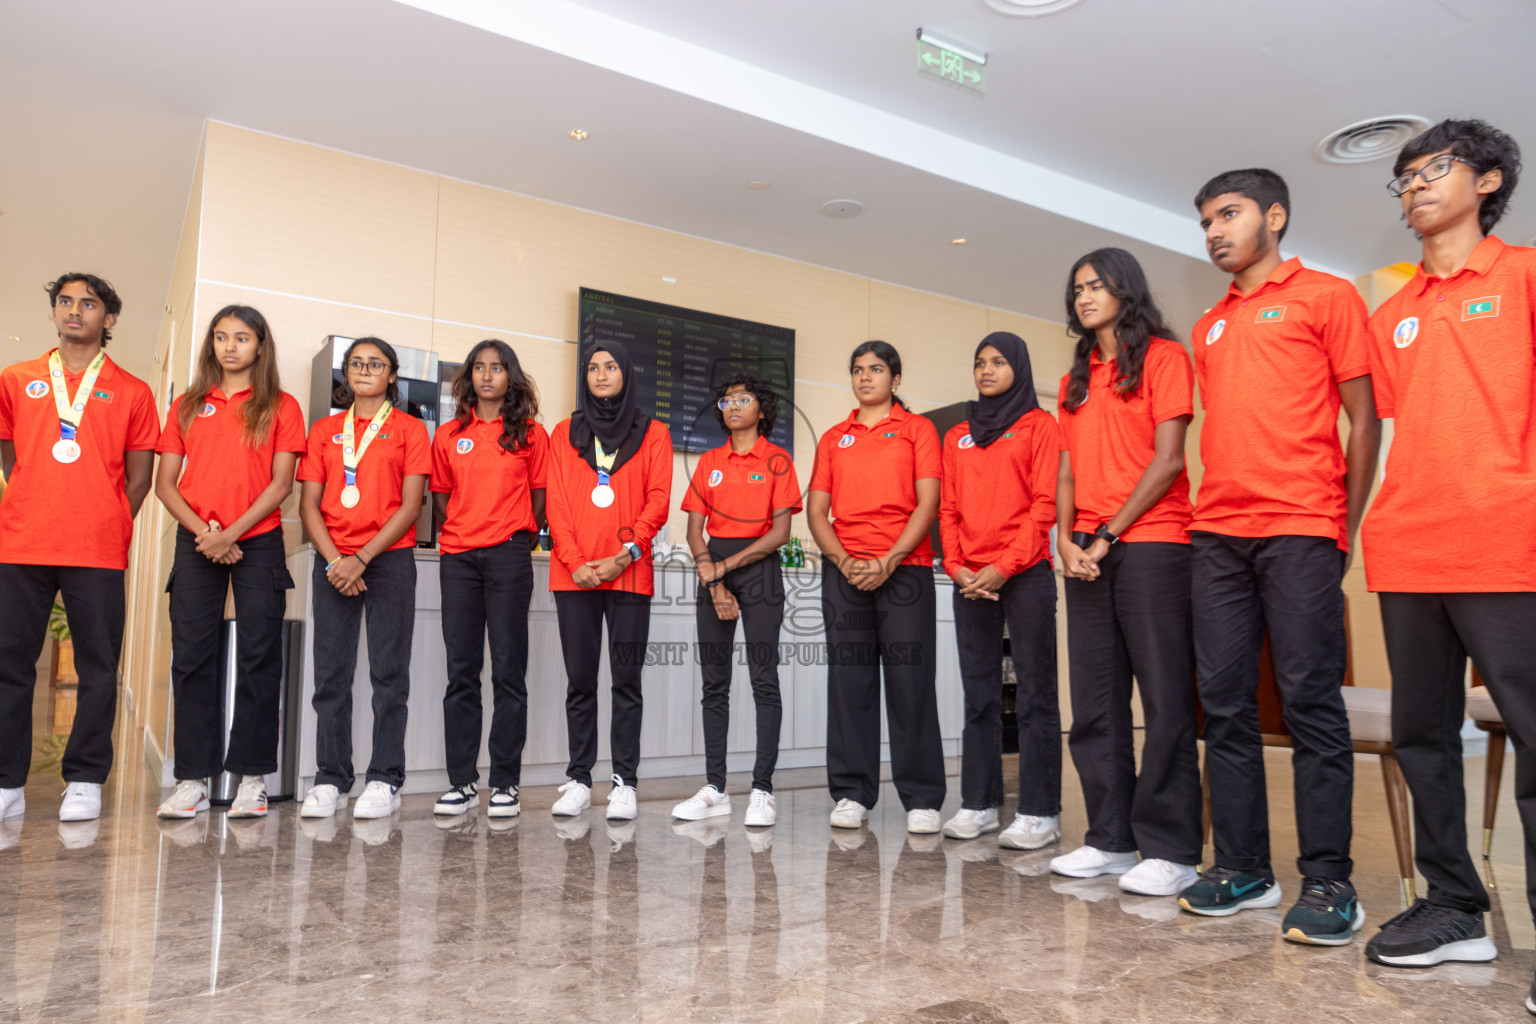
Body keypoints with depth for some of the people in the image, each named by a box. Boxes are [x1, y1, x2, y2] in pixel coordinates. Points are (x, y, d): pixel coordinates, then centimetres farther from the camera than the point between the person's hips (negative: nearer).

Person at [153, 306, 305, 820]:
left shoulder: (280, 406, 6)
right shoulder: (188, 406, 15)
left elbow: (281, 483, -2)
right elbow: (165, 482, 9)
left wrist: (232, 532, -11)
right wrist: (202, 531, -6)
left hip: (258, 541, -2)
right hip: (196, 543, 3)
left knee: (258, 656, -3)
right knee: (191, 656, 0)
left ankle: (251, 777, 3)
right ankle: (192, 778, 6)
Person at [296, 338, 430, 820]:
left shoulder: (409, 429, 6)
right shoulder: (324, 430, 15)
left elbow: (410, 506, -2)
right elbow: (309, 504, 8)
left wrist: (362, 557, -10)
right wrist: (333, 559, -7)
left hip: (389, 559, -3)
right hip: (333, 562, 3)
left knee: (389, 671, -2)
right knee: (331, 672, 3)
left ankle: (384, 780, 3)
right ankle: (330, 779, 10)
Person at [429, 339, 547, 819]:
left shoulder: (530, 433, 6)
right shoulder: (449, 435, 13)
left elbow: (539, 496, 7)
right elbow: (441, 495, 18)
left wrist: (518, 538, 4)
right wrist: (460, 533, 9)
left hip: (508, 556, -3)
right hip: (457, 558, 3)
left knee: (508, 671, -2)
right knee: (461, 672, 4)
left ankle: (506, 783, 4)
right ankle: (462, 782, 11)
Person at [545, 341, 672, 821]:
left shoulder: (652, 433, 10)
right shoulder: (565, 433, 15)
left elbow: (657, 501, 1)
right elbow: (557, 503, 6)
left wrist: (624, 555, -11)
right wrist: (574, 562, -7)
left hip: (629, 573, -2)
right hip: (573, 575, 2)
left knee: (626, 679, 0)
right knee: (580, 679, 4)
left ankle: (624, 782, 5)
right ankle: (579, 780, 11)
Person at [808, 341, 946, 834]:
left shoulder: (917, 428, 10)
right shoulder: (833, 439, 18)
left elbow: (927, 501, -1)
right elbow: (816, 509, 11)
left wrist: (889, 561, -11)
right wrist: (843, 561, -6)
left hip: (904, 567, -3)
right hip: (843, 573, 3)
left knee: (911, 680, -4)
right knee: (849, 681, 2)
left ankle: (922, 799, 4)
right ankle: (852, 793, 10)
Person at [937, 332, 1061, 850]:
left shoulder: (1039, 425, 3)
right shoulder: (956, 437, 18)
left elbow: (1044, 503, -5)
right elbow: (949, 509, 14)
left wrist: (1004, 566, -12)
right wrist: (956, 565, -1)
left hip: (1025, 573, -5)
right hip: (970, 579, 5)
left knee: (1035, 693, -2)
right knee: (979, 695, 8)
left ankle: (1039, 812, 2)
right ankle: (978, 804, 14)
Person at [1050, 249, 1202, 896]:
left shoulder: (1163, 356, 2)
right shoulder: (1076, 379, 21)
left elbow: (1168, 459, -7)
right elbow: (1069, 470, 16)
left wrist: (1108, 535, -10)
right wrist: (1066, 540, 0)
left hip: (1150, 544, -6)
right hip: (1087, 554, 7)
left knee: (1164, 700, -5)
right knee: (1095, 704, 7)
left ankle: (1170, 849, 2)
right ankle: (1111, 840, 15)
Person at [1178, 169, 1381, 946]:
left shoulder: (1326, 297, 6)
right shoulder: (1208, 328, 22)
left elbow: (1363, 420, 2)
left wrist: (1346, 524, -5)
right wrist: (1211, 513, 10)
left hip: (1299, 531, -5)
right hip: (1216, 534, 6)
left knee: (1311, 702, -4)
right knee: (1225, 704, 4)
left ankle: (1328, 883, 4)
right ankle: (1241, 867, 13)